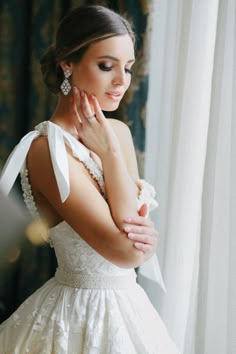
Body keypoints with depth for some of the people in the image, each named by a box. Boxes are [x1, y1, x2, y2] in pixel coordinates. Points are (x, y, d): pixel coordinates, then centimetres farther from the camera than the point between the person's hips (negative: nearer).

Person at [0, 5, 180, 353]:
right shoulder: (46, 149, -21)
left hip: (129, 302, 7)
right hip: (82, 316, -7)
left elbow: (139, 246, 5)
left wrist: (145, 233, -17)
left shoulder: (119, 131, 1)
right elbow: (126, 252, -23)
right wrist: (110, 151, -19)